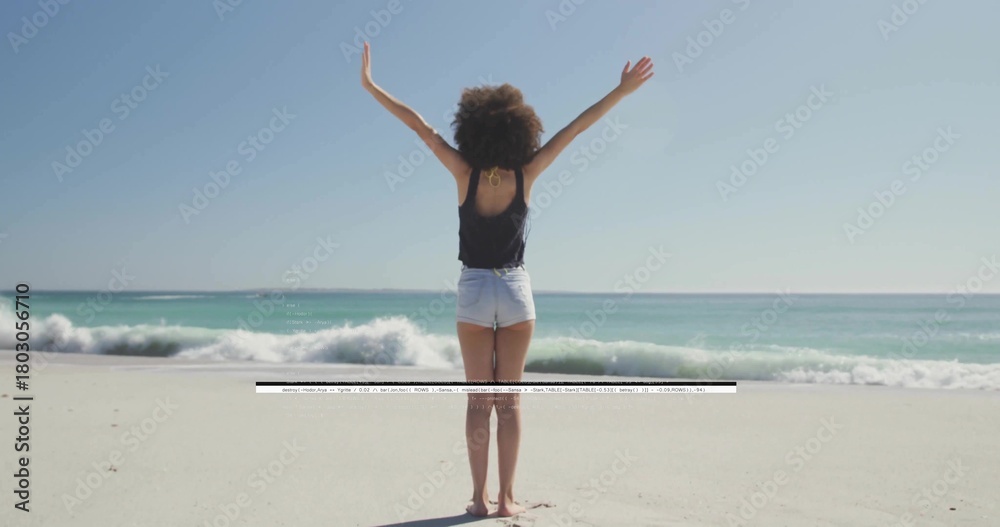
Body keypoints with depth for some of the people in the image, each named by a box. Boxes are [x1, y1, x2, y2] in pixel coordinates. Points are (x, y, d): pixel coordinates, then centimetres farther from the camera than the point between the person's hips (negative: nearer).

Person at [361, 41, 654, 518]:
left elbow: (419, 125, -10)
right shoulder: (525, 175, -10)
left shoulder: (465, 174, -11)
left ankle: (480, 497, 6)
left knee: (478, 400, 6)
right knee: (509, 400, 6)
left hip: (474, 290, 0)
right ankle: (506, 497, 6)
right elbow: (576, 128, -7)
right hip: (515, 290, 0)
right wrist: (621, 90, -3)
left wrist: (370, 85, -5)